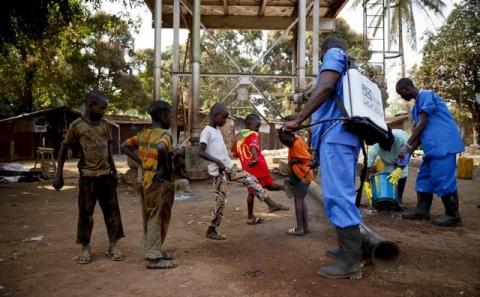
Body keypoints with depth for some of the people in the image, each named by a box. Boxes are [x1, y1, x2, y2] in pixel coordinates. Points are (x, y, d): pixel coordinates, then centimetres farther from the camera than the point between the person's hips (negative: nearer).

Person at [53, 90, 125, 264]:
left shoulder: (105, 125, 7)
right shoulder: (77, 125, -4)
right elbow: (64, 149, 2)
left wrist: (114, 170, 16)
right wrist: (59, 174, 0)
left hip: (106, 174, 4)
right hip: (87, 175, -3)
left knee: (111, 210, 5)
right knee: (86, 212, 5)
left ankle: (113, 245, 15)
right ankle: (85, 248, 17)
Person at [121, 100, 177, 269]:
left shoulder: (143, 134, 10)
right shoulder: (164, 134, -15)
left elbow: (124, 146, 14)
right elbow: (161, 148, -38)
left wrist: (141, 162, 10)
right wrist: (167, 168, -22)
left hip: (146, 180, 8)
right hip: (160, 182, -8)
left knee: (149, 218, 16)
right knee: (158, 219, 0)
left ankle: (151, 250, 28)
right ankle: (154, 257, 7)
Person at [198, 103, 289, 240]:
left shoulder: (217, 130, 14)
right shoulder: (207, 131, -13)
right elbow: (200, 152, -22)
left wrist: (226, 163, 18)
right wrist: (218, 162, -28)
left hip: (229, 167, 8)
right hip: (218, 171, -8)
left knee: (250, 179, 1)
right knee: (221, 200, -3)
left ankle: (271, 204, 4)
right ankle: (211, 230, 10)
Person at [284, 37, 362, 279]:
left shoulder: (333, 54, 3)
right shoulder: (350, 69, 30)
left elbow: (325, 88, -15)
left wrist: (298, 120, -16)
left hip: (335, 134, -10)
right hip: (345, 135, 10)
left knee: (337, 196, -11)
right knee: (343, 194, 15)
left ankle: (351, 262, -8)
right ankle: (349, 249, 23)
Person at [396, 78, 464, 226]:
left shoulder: (426, 95, -8)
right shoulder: (417, 105, 20)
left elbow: (422, 124, -15)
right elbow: (420, 130, 17)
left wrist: (407, 146, -14)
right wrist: (410, 151, 9)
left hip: (443, 144, -10)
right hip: (434, 146, 10)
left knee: (442, 178, -9)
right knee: (425, 177, 10)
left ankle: (453, 215, -1)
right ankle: (422, 210, 16)